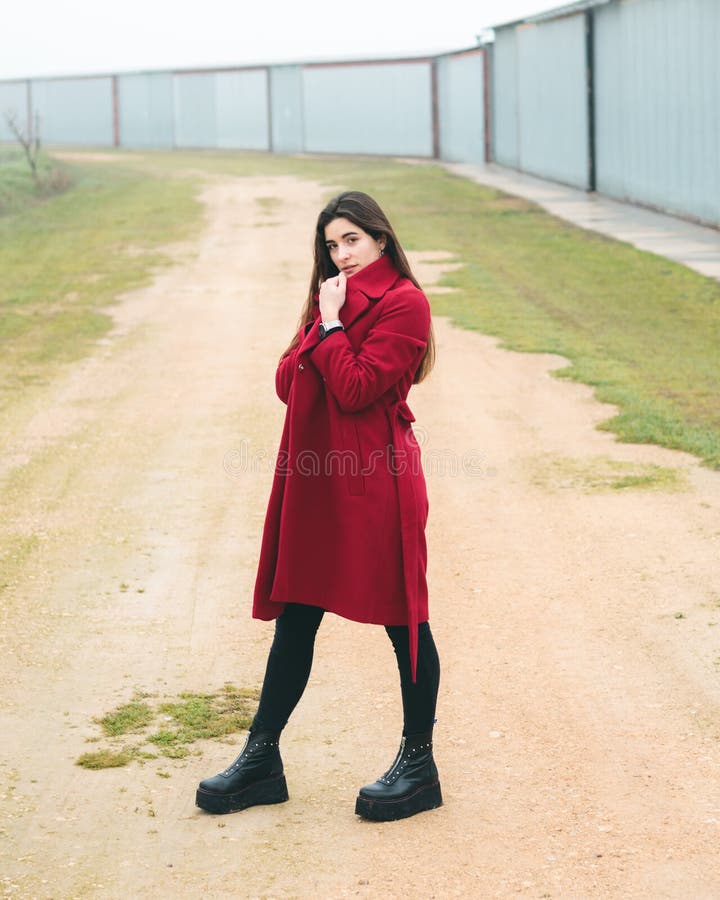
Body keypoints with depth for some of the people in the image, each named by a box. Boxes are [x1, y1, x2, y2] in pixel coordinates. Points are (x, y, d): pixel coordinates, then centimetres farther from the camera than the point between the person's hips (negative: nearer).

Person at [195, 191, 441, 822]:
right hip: (316, 478, 8)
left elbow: (356, 388, -18)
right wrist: (323, 325, -4)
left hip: (377, 481, -8)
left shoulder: (404, 303, -9)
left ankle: (419, 766, 12)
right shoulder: (333, 299, 18)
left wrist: (331, 325, -10)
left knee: (402, 618, 2)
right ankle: (261, 758, 18)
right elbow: (287, 382, 9)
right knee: (295, 616, 11)